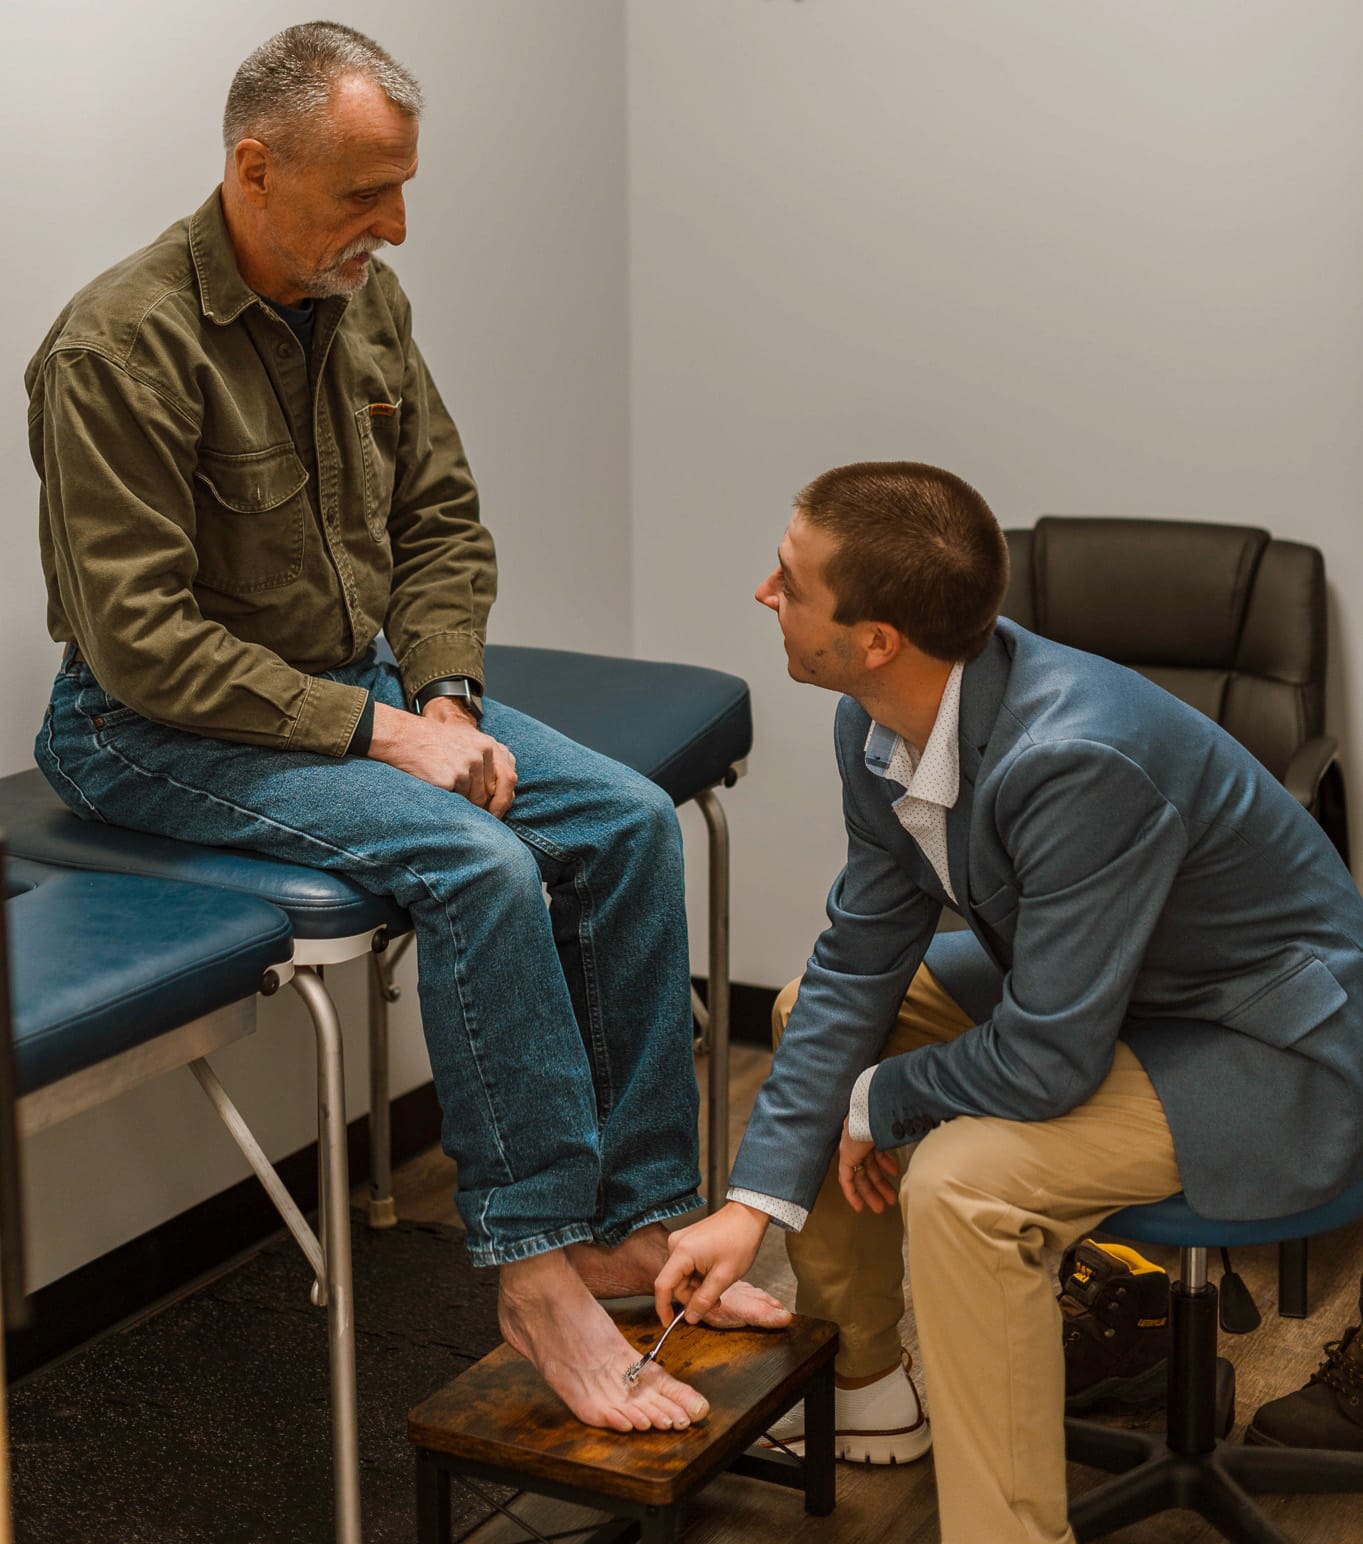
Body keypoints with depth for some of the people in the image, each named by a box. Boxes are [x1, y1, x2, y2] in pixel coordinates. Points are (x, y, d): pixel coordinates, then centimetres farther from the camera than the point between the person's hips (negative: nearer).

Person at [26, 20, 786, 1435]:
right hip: (157, 729, -8)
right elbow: (140, 639, -23)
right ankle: (536, 1272, -18)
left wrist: (445, 698, -6)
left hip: (354, 683, 8)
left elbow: (442, 522, 11)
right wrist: (377, 732, -24)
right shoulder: (122, 347, -20)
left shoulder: (363, 301, 3)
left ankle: (633, 1223, -4)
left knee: (627, 822, -9)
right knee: (479, 864, -29)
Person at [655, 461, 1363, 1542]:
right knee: (814, 1009, 10)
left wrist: (884, 1102, -11)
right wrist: (757, 1201, -5)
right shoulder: (883, 726, -10)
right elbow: (859, 963, -1)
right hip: (1095, 985, 9)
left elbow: (1048, 1062, -31)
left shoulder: (1079, 758, -37)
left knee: (963, 1183, -29)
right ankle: (859, 1384, 28)